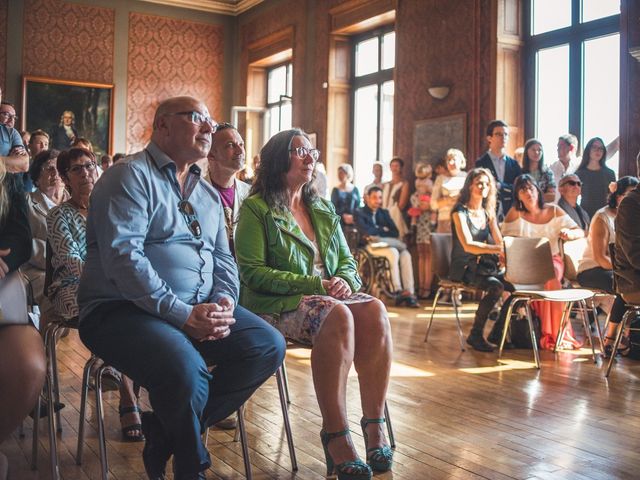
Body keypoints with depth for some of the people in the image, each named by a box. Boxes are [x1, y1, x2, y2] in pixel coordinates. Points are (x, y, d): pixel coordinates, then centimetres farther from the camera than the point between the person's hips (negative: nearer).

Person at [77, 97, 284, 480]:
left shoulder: (208, 194, 19)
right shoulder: (131, 176, -7)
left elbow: (223, 258, 19)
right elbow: (122, 255, -19)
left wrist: (225, 301, -5)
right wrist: (182, 314, -23)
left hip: (200, 308, 8)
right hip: (123, 308, -8)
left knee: (269, 345, -11)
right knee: (186, 368, -35)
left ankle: (168, 431, -4)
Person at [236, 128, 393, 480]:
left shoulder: (324, 210, 21)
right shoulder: (256, 209, 1)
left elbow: (347, 261, 20)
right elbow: (252, 272, -8)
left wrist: (344, 281, -7)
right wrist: (314, 285, -16)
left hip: (329, 296, 6)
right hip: (277, 305, -5)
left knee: (374, 310, -27)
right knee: (336, 315, -36)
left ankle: (375, 426, -27)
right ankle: (335, 435, -34)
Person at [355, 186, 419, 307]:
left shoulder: (384, 212, 23)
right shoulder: (360, 213, 8)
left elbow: (395, 232, 8)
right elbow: (366, 231, -11)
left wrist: (376, 232, -6)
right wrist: (383, 230, 1)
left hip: (387, 244, 5)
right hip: (372, 245, -5)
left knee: (406, 254, -26)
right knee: (393, 252, -33)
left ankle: (409, 293, -33)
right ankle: (398, 291, -34)